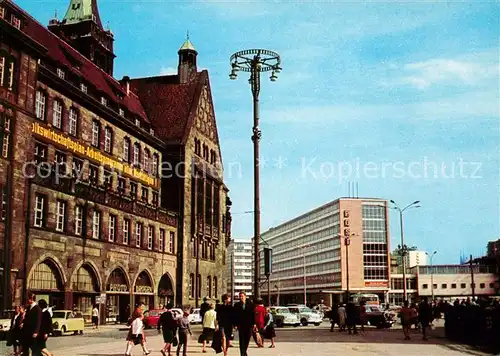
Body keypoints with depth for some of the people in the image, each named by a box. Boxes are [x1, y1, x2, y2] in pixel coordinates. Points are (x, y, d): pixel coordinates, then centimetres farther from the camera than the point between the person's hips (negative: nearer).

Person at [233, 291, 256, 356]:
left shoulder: (250, 304, 2)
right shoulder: (237, 305, 3)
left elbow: (253, 314, 2)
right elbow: (235, 315, 2)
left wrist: (254, 323, -4)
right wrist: (235, 324, -6)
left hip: (249, 324, 1)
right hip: (241, 325, -1)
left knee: (247, 339, 8)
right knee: (242, 340, -4)